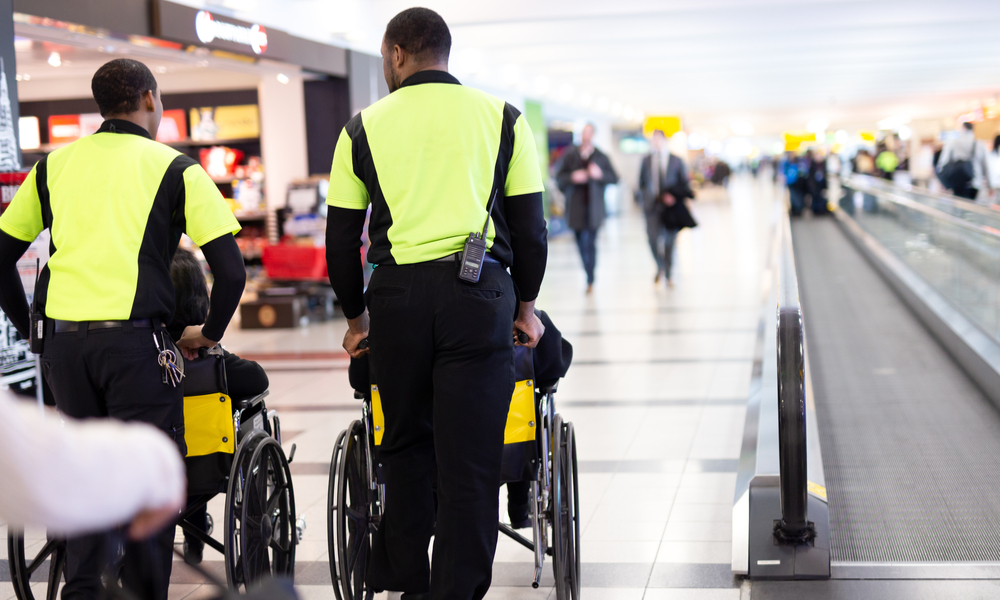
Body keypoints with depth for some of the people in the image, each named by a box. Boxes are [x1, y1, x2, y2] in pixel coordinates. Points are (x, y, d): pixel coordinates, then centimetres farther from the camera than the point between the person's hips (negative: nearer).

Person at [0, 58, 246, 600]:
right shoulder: (175, 169, 2)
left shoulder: (54, 165, 13)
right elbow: (231, 270, -5)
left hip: (61, 341, 4)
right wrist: (209, 334, 9)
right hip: (134, 340, -4)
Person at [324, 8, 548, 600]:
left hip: (395, 295, 1)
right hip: (478, 294, -1)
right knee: (471, 462, 1)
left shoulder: (365, 127, 10)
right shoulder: (502, 118, 10)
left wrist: (356, 317, 22)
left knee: (406, 447, 17)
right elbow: (530, 227, 8)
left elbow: (341, 240, 10)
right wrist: (525, 306, 21)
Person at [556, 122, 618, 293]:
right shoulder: (570, 155, 6)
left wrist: (600, 174, -12)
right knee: (581, 243, 6)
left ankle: (590, 280, -4)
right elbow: (559, 177, 5)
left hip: (593, 207, -2)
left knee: (590, 243, -10)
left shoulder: (601, 157, 5)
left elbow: (614, 178, 7)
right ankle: (589, 275, 22)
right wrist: (573, 177, -14)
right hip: (575, 207, 2)